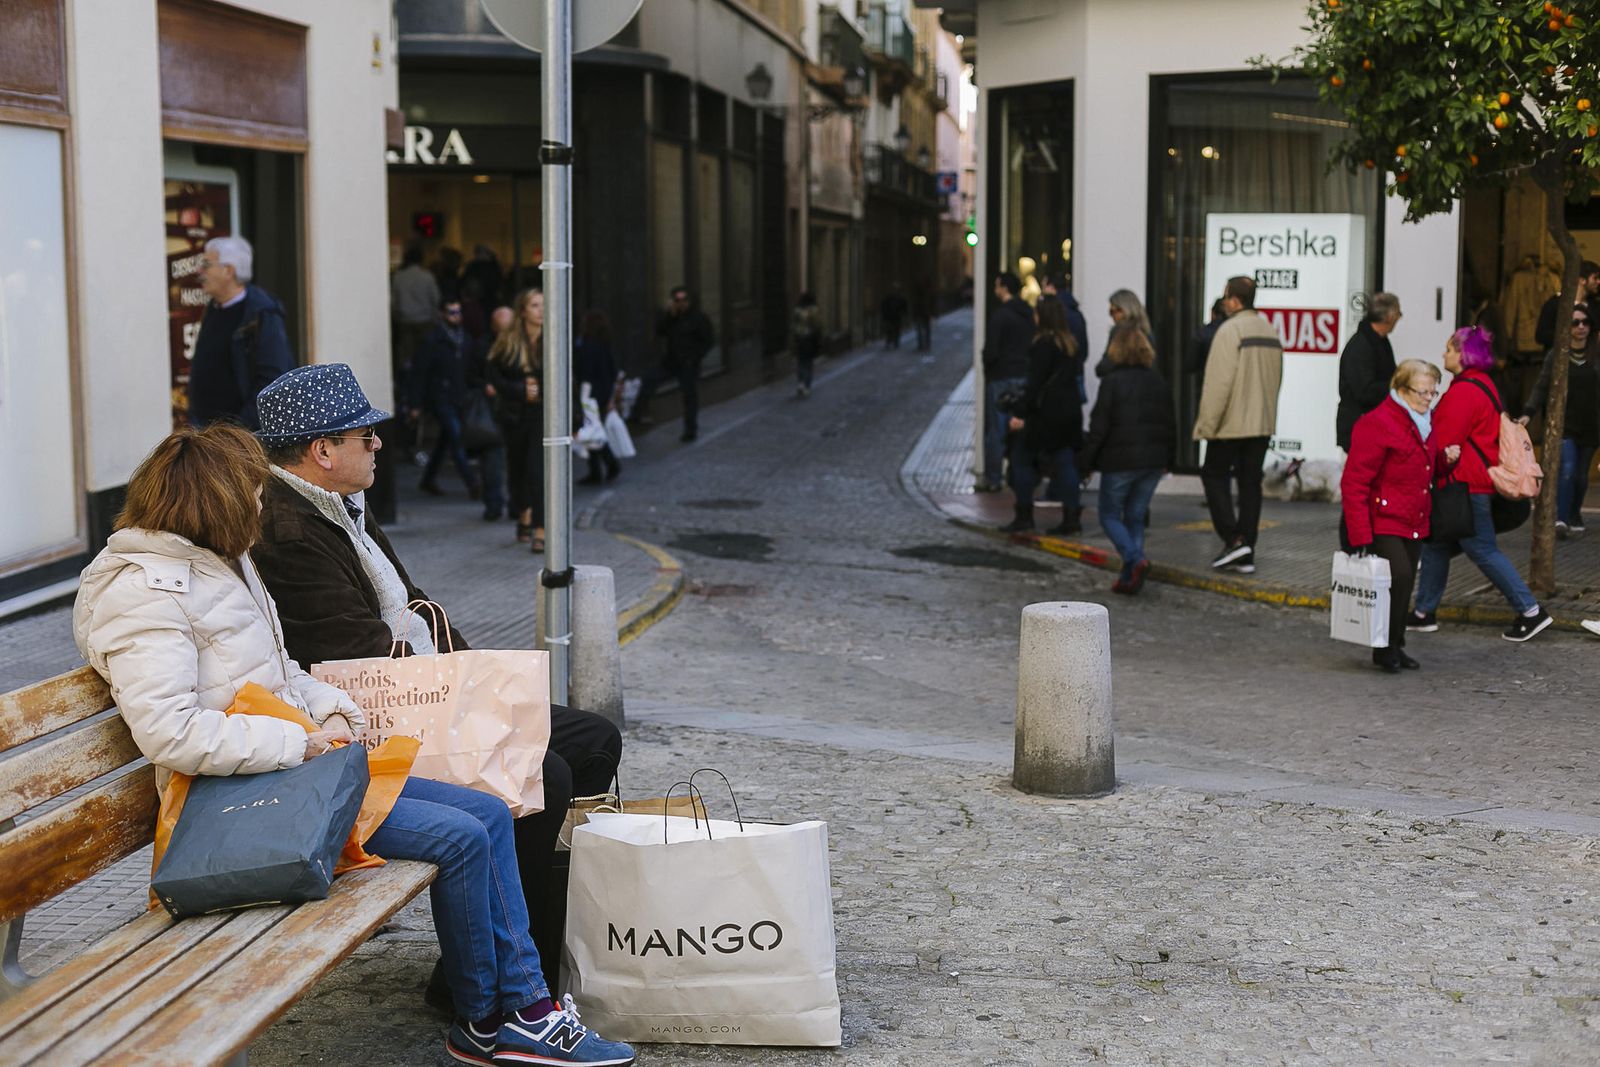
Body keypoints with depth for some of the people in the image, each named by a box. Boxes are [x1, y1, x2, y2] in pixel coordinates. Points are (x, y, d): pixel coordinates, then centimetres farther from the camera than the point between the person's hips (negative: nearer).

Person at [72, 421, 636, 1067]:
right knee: (461, 837, -16)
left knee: (489, 812, 0)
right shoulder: (145, 591, -15)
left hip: (294, 764, 10)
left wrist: (329, 706, 4)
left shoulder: (222, 564, 16)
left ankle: (524, 1004, 2)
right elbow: (169, 733, -25)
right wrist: (301, 742, -19)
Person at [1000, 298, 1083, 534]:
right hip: (1070, 411, 8)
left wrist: (1020, 414, -16)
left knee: (1022, 458, 3)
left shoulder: (1043, 344, -13)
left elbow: (1036, 382, -17)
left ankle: (1024, 516, 3)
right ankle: (1071, 516, 4)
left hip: (1046, 411, -8)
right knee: (1065, 462, 8)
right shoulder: (1070, 344, 11)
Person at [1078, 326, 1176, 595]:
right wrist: (1168, 460, 21)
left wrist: (1086, 461, -4)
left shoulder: (1113, 381, -9)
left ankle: (1136, 560, -14)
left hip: (1120, 461, -5)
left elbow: (1099, 426, -11)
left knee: (1109, 515, 7)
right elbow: (1170, 424, 13)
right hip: (1153, 461, 5)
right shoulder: (1157, 382, 8)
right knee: (1136, 517, 12)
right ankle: (1129, 578, 9)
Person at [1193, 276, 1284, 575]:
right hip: (1263, 424, 7)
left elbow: (1218, 382, -19)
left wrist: (1207, 424, -14)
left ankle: (1233, 539, -6)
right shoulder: (1271, 332, 11)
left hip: (1231, 424, -7)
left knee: (1215, 475, 6)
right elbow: (1276, 380, 17)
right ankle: (1246, 554, 10)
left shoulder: (1229, 331, -15)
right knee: (1251, 483, 9)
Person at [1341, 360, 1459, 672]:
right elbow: (1354, 483, -18)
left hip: (1414, 523, 8)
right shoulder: (1376, 424, -15)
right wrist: (1360, 535, -23)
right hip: (1384, 522, -8)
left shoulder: (1425, 422, 13)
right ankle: (1385, 649, -6)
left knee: (1405, 585, 10)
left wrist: (1445, 458, 5)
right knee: (1399, 576, -18)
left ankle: (1395, 647, 22)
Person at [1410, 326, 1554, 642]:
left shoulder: (1463, 391, -20)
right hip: (1477, 481, 11)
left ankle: (1530, 611, 1)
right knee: (1435, 543, 14)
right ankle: (1424, 613, 20)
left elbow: (1444, 441, -21)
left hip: (1468, 483, -11)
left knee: (1482, 550, -4)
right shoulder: (1482, 385, 14)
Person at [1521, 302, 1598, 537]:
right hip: (1564, 423, -2)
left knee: (1581, 475, 7)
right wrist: (1528, 413, -16)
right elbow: (1542, 386, -3)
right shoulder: (1556, 355, 2)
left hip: (1589, 426, 2)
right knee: (1567, 469, -15)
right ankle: (1561, 519, -18)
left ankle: (1574, 519, 22)